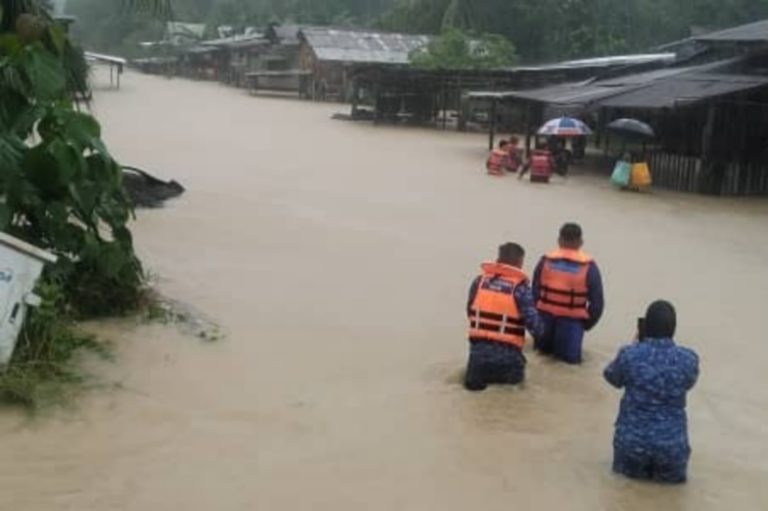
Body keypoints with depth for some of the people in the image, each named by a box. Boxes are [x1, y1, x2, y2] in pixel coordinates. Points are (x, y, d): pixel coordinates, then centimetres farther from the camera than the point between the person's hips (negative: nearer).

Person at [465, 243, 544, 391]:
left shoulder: (479, 281, 2)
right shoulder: (520, 287, -12)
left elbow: (470, 312, 11)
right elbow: (533, 322, -13)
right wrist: (540, 329, 9)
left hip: (479, 349, 3)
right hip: (506, 354, -3)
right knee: (514, 376, 26)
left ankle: (478, 374, 0)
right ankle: (505, 374, -1)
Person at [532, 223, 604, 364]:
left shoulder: (546, 261, 0)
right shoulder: (589, 266, -5)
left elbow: (534, 293, 1)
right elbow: (597, 302, -3)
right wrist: (586, 324, 11)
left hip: (546, 316, 3)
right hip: (572, 320, -3)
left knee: (543, 348, 25)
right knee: (570, 356, 2)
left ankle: (545, 344, 2)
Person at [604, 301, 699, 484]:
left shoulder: (629, 355, -14)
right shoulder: (689, 359, -11)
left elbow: (612, 378, 8)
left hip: (632, 442, 0)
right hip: (671, 444, 1)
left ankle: (635, 464, 17)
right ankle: (665, 469, 17)